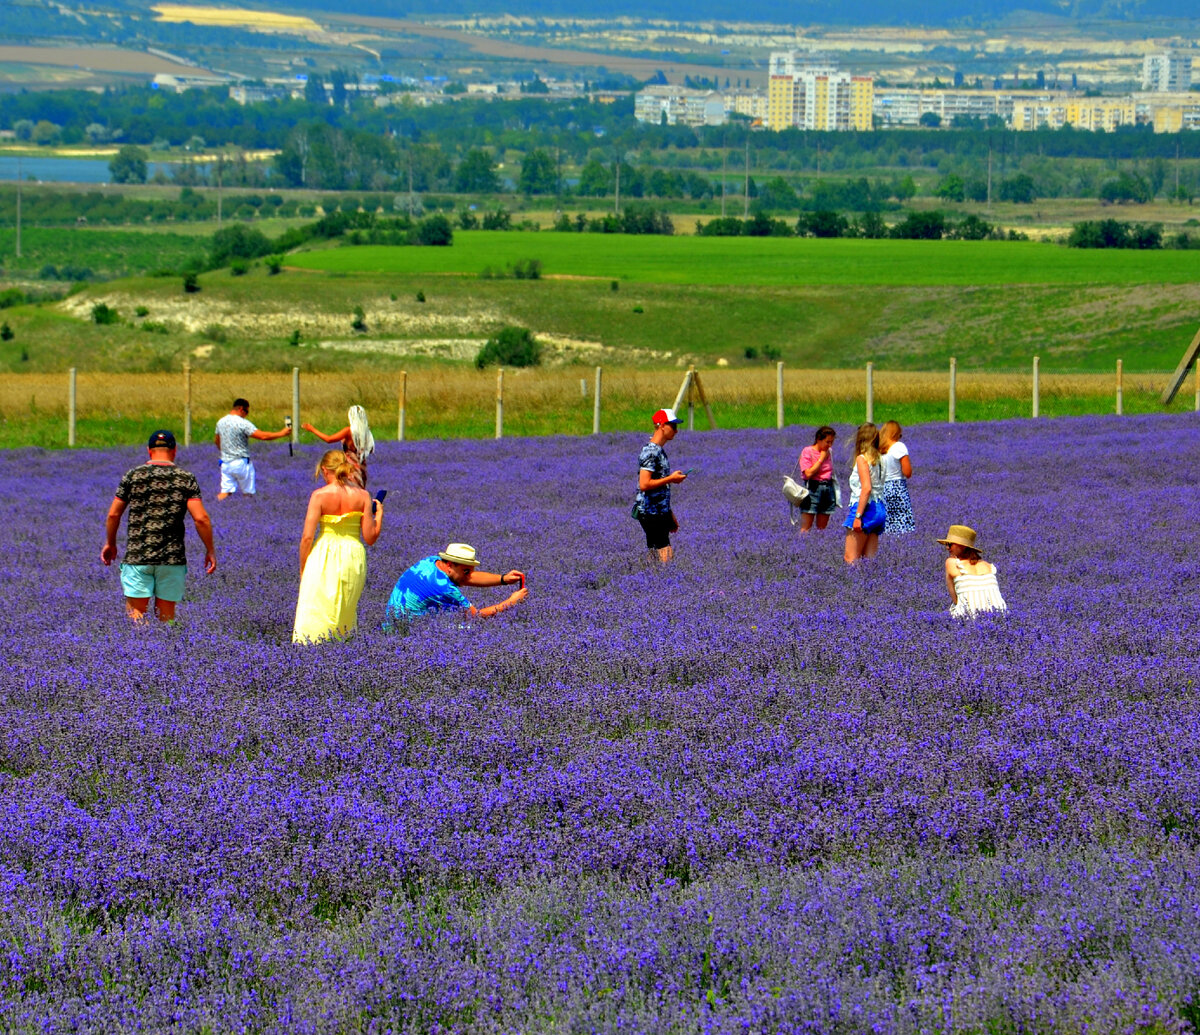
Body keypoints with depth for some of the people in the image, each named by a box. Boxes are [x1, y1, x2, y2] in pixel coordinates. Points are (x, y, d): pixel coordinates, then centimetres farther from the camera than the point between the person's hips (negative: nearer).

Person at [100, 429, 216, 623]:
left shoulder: (132, 476, 2)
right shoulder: (186, 478, 0)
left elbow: (113, 514, 6)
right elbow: (201, 518, -7)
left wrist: (110, 544, 21)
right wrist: (210, 551, 3)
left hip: (137, 556, -1)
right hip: (172, 557, 1)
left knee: (135, 613, -2)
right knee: (166, 614, 8)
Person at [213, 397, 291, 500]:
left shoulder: (221, 422, 6)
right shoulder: (242, 423, -16)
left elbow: (216, 440, 21)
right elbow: (263, 436, -22)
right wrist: (281, 434, -12)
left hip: (225, 463, 6)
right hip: (241, 463, -6)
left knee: (225, 492, 2)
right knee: (248, 493, 7)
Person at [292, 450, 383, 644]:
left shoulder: (320, 495, -8)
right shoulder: (362, 495, -1)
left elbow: (307, 537, -9)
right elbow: (370, 538, 0)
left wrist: (303, 568, 3)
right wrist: (379, 514, 16)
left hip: (324, 557, -3)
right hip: (353, 556, 3)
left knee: (314, 614, 1)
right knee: (347, 612, 15)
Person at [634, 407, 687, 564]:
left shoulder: (659, 451, 17)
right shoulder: (650, 451, -14)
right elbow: (644, 484, -24)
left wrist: (671, 517, 24)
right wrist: (671, 479, -15)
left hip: (661, 514, 10)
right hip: (651, 514, -10)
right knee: (666, 558, -14)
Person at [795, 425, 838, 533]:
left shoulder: (829, 451, 10)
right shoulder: (807, 451, -7)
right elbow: (808, 473, -17)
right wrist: (821, 459, -11)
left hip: (828, 489, 6)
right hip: (813, 489, -6)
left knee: (822, 528, 6)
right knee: (805, 529, -9)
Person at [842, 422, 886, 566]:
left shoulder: (862, 459, -9)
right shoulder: (878, 459, 13)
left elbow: (866, 488, -18)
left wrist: (858, 516, -20)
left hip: (865, 508, -8)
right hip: (878, 508, 8)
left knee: (850, 558, -7)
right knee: (870, 559, 7)